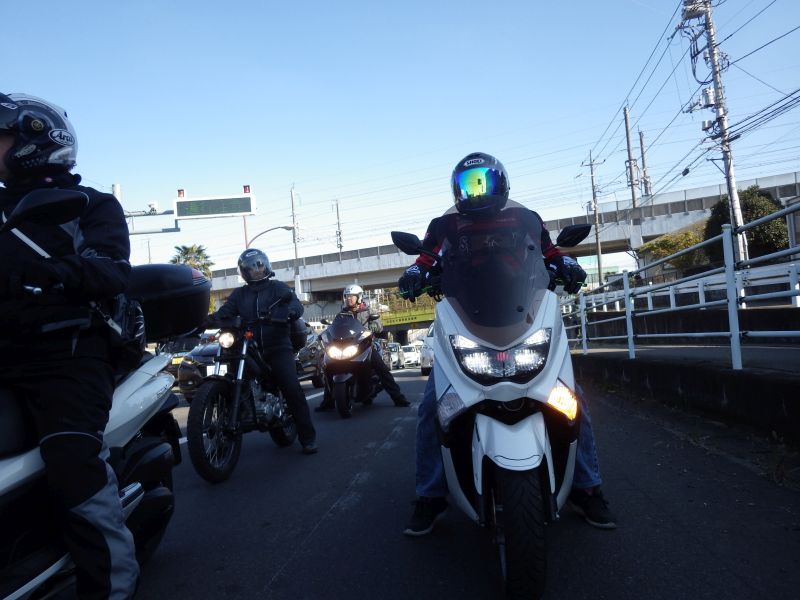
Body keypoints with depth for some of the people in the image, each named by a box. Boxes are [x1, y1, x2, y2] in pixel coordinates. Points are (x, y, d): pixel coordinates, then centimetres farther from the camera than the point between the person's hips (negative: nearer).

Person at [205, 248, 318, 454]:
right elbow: (224, 312, 3)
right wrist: (208, 319, -19)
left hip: (278, 348, -4)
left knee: (292, 389, -15)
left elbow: (295, 303, -9)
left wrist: (291, 310, -33)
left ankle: (308, 437, -10)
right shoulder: (239, 294, 18)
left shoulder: (278, 287, 8)